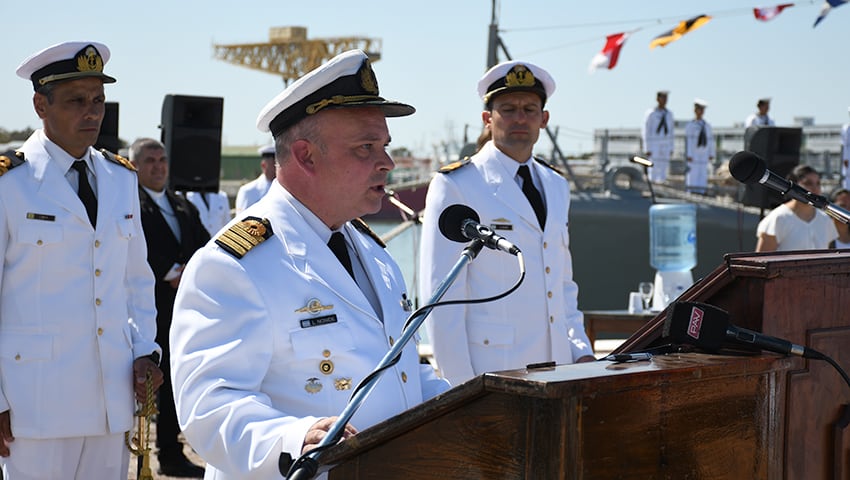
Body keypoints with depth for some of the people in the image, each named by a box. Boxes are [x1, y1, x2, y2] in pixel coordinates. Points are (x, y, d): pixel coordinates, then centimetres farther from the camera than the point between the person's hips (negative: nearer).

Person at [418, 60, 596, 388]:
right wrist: (463, 386, -13)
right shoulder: (455, 186, -5)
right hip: (490, 373, -5)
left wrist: (581, 350, 8)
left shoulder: (557, 187, 15)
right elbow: (441, 297, -9)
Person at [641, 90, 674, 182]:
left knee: (663, 174, 4)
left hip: (665, 149, 5)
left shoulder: (669, 114, 10)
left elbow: (670, 132, 15)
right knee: (653, 172, -7)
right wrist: (647, 150, -11)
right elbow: (645, 132, -7)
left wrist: (671, 149, 12)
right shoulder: (650, 113, -6)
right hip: (653, 147, -5)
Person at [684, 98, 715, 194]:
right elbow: (688, 141, -8)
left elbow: (711, 141, 14)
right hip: (693, 156, -5)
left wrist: (711, 155, 8)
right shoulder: (690, 125, -4)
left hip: (704, 156, 5)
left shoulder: (707, 126, 13)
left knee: (703, 176, 4)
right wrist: (688, 156, -14)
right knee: (692, 176, -7)